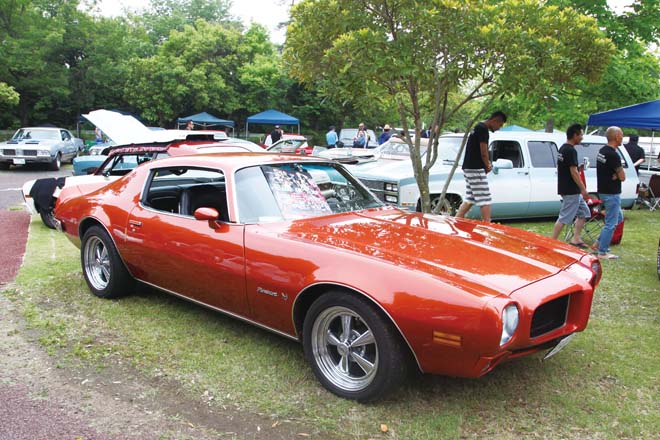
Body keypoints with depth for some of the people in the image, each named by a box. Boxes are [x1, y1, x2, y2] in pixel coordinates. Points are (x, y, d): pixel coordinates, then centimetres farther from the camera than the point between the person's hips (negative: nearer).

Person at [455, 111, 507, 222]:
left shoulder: (478, 127, 19)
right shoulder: (483, 129, -13)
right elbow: (483, 152, -16)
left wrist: (487, 164, 10)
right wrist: (488, 166, 1)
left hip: (468, 168, 10)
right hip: (476, 169, -10)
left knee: (469, 199, 13)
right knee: (485, 200, -8)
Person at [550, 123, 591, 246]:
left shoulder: (562, 149, 13)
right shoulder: (571, 151, -17)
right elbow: (573, 172, -21)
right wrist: (583, 189, -16)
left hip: (565, 189, 10)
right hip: (571, 191, -10)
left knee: (584, 213, 16)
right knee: (564, 218, -6)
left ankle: (576, 239, 18)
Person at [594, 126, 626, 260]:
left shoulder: (602, 151, 8)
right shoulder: (613, 155, -21)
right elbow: (622, 177, -17)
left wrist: (616, 174, -6)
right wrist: (618, 174, 2)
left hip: (603, 191, 10)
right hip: (611, 193, -10)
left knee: (618, 217, 22)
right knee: (611, 223, -2)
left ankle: (599, 243, 23)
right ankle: (602, 253, 3)